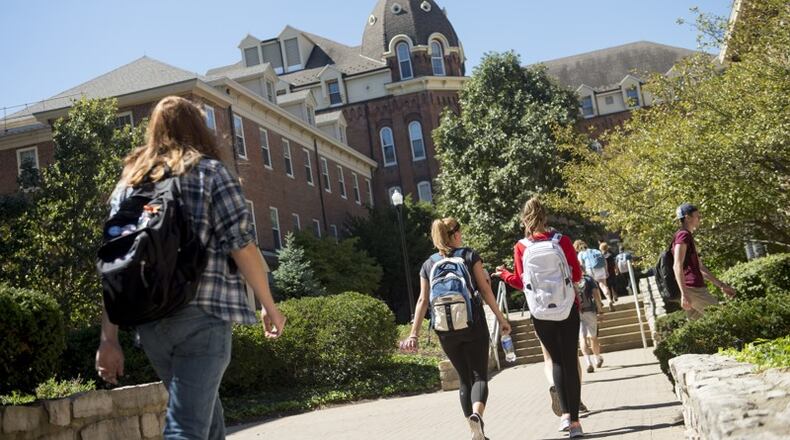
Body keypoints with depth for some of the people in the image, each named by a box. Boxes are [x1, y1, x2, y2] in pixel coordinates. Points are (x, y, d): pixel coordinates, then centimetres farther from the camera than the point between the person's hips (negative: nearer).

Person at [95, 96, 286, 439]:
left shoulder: (128, 182, 15)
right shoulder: (209, 171, 2)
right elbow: (242, 246, -5)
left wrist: (109, 339, 8)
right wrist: (269, 306, 6)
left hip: (149, 322, 5)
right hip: (202, 315, -5)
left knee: (205, 412, 22)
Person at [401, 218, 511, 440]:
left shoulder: (428, 265, 10)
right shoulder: (470, 255, 3)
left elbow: (423, 300, 3)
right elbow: (485, 289, -1)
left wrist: (414, 334, 2)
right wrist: (501, 318, 3)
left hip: (445, 329, 3)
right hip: (473, 324, -3)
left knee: (464, 379, 14)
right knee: (480, 376, -2)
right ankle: (476, 415, -31)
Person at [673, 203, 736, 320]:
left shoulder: (689, 237, 26)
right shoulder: (683, 235, -6)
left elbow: (700, 268, 30)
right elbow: (677, 266, -18)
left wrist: (721, 285, 28)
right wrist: (684, 294, -27)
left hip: (696, 289, 10)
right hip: (693, 289, -10)